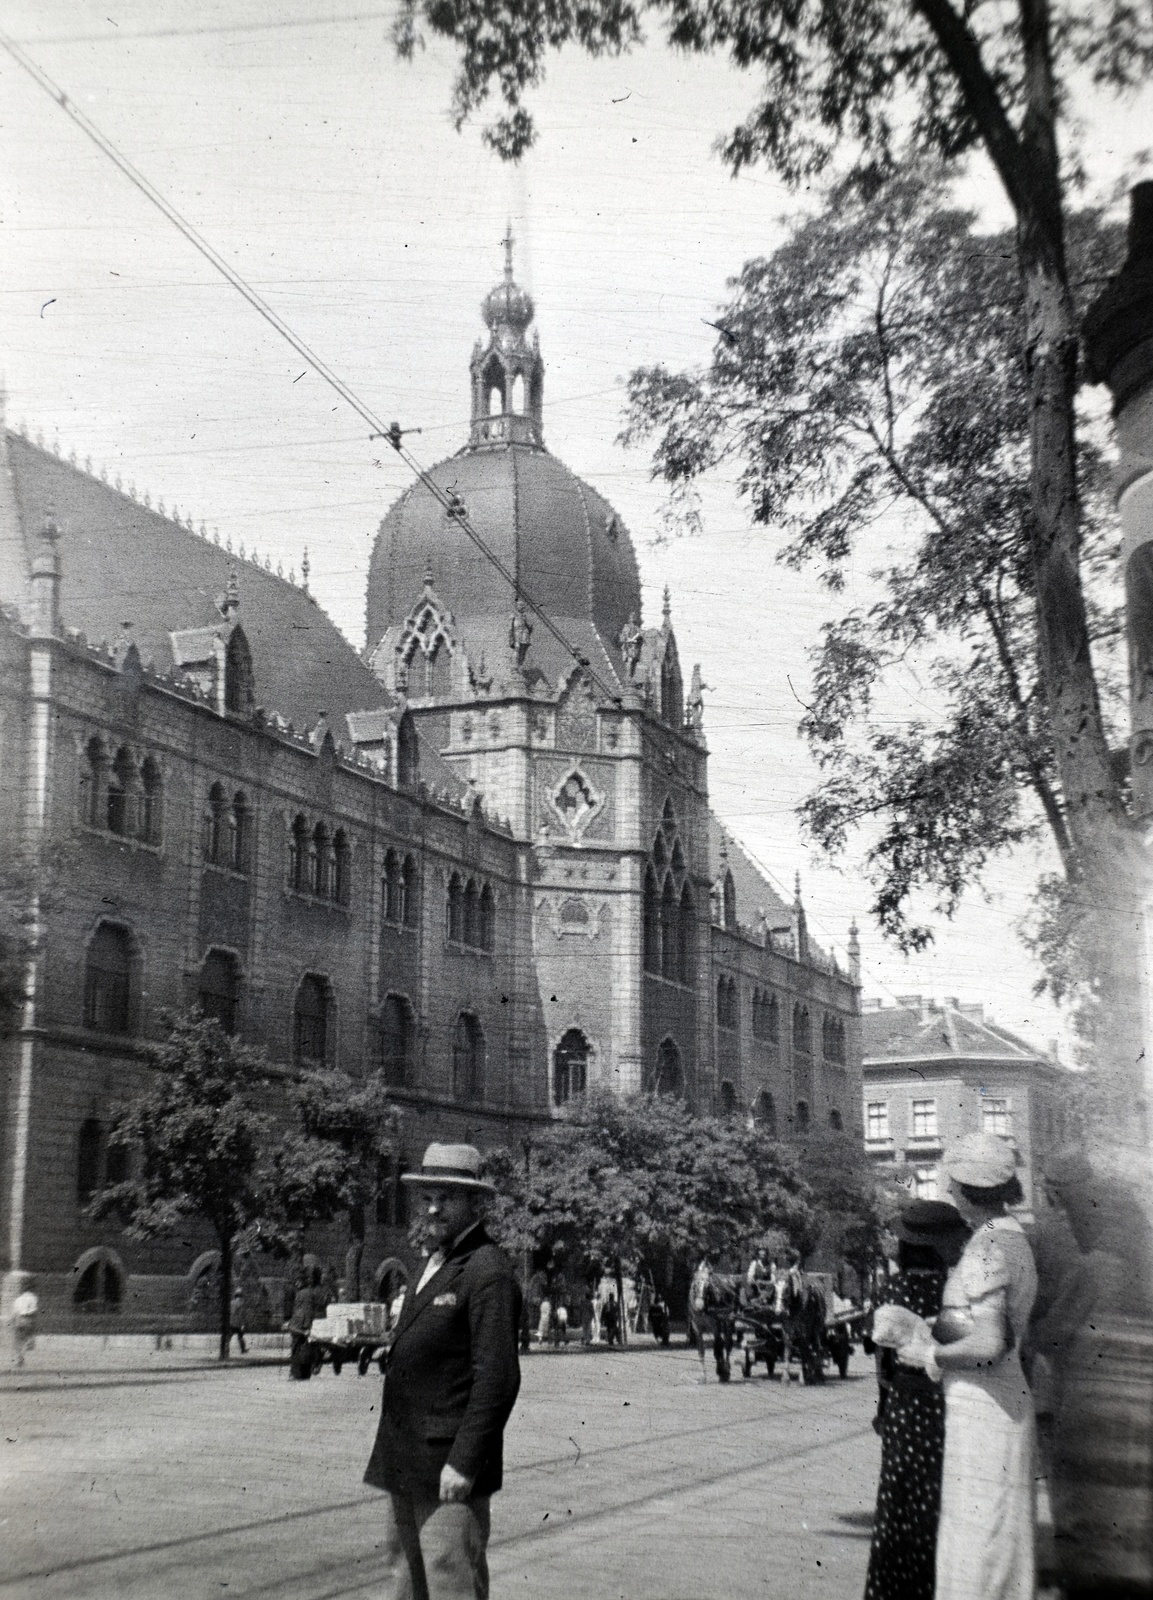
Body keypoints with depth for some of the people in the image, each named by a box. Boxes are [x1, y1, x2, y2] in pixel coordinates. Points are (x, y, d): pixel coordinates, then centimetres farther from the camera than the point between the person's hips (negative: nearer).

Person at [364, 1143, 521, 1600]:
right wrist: (391, 1455, 18)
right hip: (405, 1467, 9)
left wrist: (464, 1463, -22)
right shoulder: (435, 1265, 17)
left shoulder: (488, 1274, -13)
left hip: (449, 1467, -9)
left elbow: (497, 1378, -19)